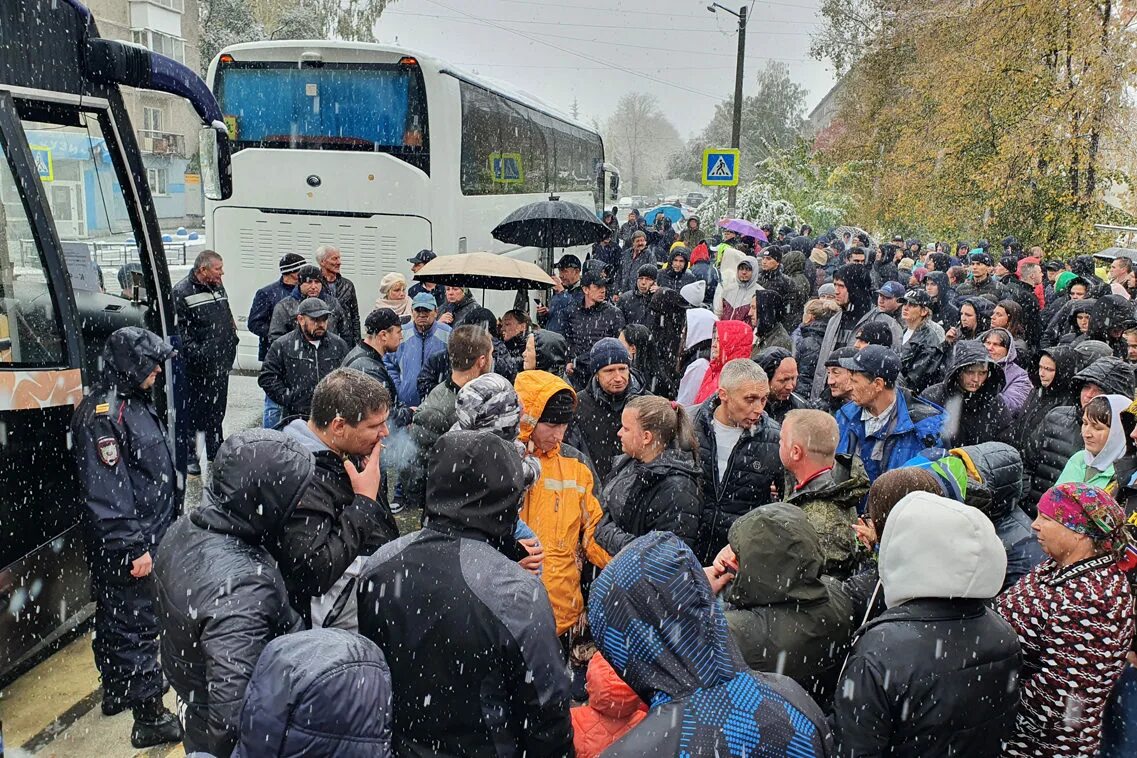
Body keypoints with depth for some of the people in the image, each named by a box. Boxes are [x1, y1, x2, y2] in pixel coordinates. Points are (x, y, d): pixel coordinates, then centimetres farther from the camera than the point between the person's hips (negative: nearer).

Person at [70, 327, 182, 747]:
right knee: (136, 623, -2)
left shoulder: (137, 401, 10)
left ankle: (117, 691, 38)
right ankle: (150, 718, 6)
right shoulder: (103, 413, -21)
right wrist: (131, 549, -23)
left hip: (148, 537, 10)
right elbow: (106, 491, -25)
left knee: (116, 618, 23)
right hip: (128, 546, -10)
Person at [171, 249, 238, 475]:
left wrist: (231, 343, 15)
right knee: (191, 413, 1)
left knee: (217, 410, 18)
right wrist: (196, 352, -22)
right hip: (196, 368, -7)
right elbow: (178, 329, -17)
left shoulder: (218, 287, 12)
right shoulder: (181, 292, -13)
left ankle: (215, 453, 31)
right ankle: (189, 458, 12)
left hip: (220, 365, 8)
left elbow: (228, 319, 23)